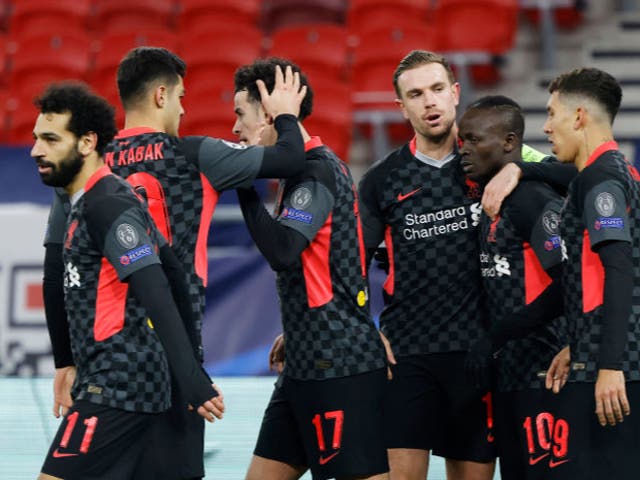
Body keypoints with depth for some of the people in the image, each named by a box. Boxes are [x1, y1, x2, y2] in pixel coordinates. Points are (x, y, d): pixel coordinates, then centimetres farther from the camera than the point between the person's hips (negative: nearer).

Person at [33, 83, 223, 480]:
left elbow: (158, 297, -22)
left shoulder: (107, 206, -14)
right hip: (109, 384, 10)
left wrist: (194, 383, -29)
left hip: (118, 388, -10)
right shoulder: (89, 202, 16)